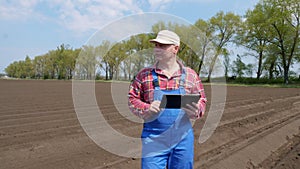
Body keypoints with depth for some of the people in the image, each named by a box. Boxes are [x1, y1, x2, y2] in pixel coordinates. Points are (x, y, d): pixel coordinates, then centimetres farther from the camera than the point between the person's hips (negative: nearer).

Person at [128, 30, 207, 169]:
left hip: (183, 139, 2)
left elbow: (201, 100, 11)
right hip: (154, 140, -1)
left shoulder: (190, 75, 5)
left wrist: (196, 111, -12)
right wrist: (147, 108, -16)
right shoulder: (144, 74, 2)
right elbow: (132, 99, 5)